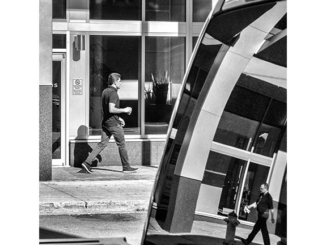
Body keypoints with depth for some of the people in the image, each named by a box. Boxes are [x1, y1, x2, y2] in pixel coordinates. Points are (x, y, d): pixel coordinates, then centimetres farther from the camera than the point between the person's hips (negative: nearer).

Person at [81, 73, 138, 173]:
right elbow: (111, 109, -26)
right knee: (121, 145, 4)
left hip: (105, 122, 8)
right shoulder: (113, 93, -16)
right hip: (113, 123, -8)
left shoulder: (105, 91, 13)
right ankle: (126, 167, 12)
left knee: (102, 143, 7)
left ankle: (87, 162, -3)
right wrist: (124, 110, -13)